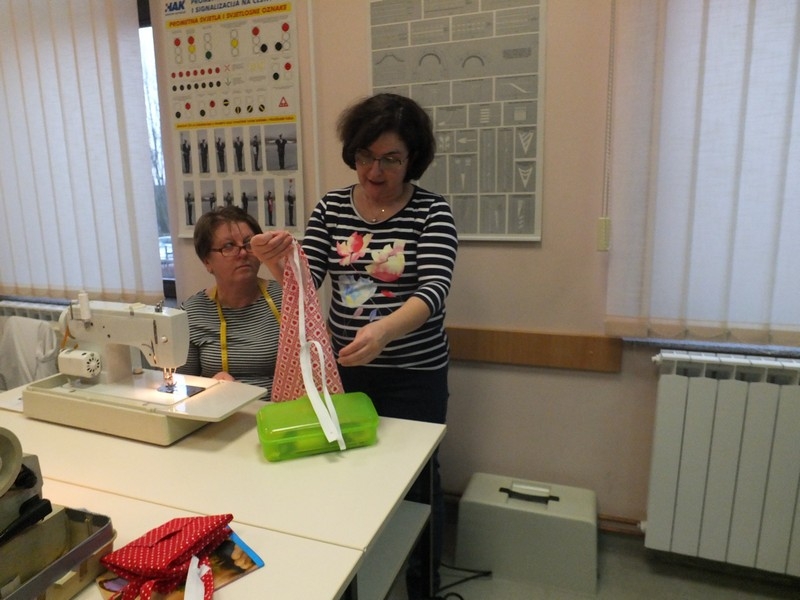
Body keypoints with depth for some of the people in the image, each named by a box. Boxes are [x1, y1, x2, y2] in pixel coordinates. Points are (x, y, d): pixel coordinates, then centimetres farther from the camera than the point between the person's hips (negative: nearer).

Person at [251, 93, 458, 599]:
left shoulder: (432, 211, -10)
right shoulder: (331, 207, 1)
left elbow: (433, 291, -23)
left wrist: (383, 330, -42)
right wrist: (278, 265, -26)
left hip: (414, 375, -3)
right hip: (345, 368, 4)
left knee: (415, 480, 11)